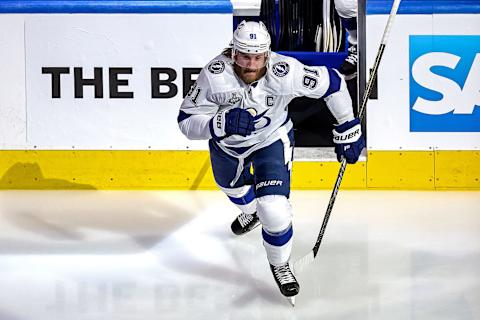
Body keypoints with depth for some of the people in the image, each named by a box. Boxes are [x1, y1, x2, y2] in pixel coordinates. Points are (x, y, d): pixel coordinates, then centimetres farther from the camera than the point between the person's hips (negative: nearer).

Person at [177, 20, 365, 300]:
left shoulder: (285, 73, -34)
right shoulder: (215, 75, -34)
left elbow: (332, 83, -20)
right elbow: (187, 122, -30)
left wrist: (348, 129, -11)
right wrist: (223, 123, -48)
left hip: (271, 140, -2)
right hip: (226, 142, 3)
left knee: (274, 209, -18)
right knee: (232, 185, 32)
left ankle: (280, 264, 13)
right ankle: (250, 210, 71)